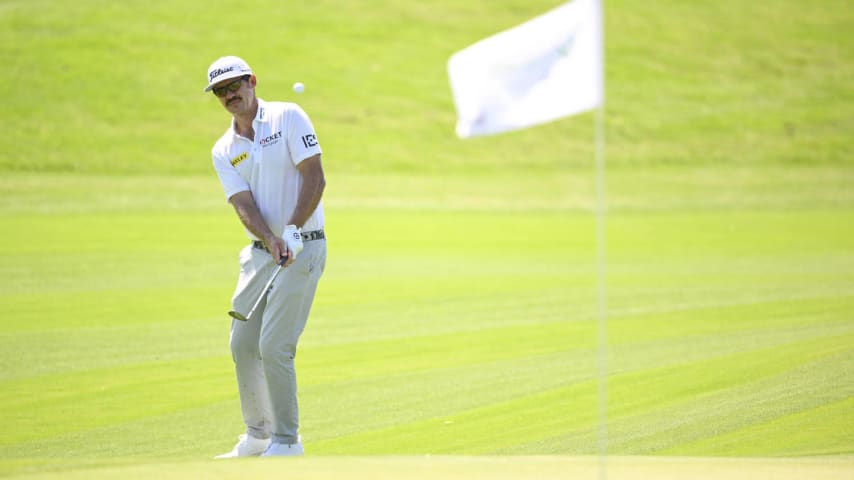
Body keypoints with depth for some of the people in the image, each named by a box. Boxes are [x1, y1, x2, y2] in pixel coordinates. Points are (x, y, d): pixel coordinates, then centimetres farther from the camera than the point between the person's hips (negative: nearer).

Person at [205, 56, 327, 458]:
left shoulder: (288, 117, -6)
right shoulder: (223, 151, 7)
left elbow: (315, 178, -13)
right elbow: (244, 206, -6)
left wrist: (292, 231, -23)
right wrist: (272, 241, -25)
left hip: (303, 247, -6)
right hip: (259, 253, 6)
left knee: (274, 346, -13)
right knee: (242, 344, 8)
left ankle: (286, 440, -3)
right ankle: (257, 435, 23)